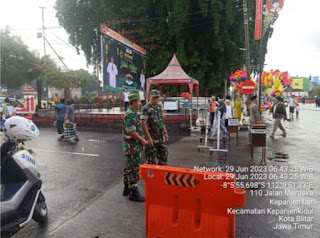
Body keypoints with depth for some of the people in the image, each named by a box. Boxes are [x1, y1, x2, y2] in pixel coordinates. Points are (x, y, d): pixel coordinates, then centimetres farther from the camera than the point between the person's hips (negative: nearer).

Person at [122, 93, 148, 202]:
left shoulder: (132, 113, 14)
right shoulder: (131, 114, -19)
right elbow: (131, 131, -25)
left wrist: (141, 139, 13)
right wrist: (142, 140, -15)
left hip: (131, 145, 11)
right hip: (132, 145, -10)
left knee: (128, 167, 17)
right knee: (134, 169, -4)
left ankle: (127, 188, 28)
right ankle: (133, 192, 4)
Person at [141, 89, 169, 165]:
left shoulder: (159, 107, 11)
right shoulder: (146, 108, -13)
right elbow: (143, 124, -18)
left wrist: (165, 133, 14)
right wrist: (148, 138, -20)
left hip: (160, 138, 7)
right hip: (151, 138, -7)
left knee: (164, 155, 13)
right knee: (151, 159, 3)